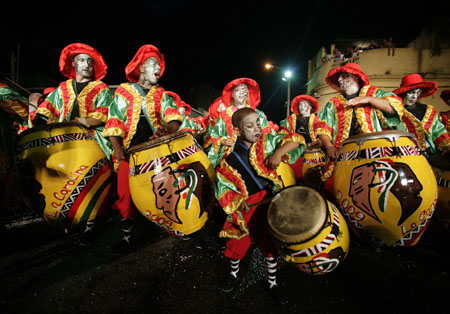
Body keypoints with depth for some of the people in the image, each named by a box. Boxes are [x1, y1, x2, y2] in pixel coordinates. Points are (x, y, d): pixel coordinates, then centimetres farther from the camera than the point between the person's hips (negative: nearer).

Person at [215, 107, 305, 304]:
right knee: (238, 244, 12)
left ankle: (272, 282, 40)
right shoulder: (230, 160, -11)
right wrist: (238, 201, -23)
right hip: (246, 207, -1)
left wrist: (279, 152, -22)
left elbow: (295, 140, -7)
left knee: (270, 243, 15)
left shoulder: (267, 142, -6)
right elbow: (223, 190, -8)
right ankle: (234, 274, 46)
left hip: (270, 201, 2)